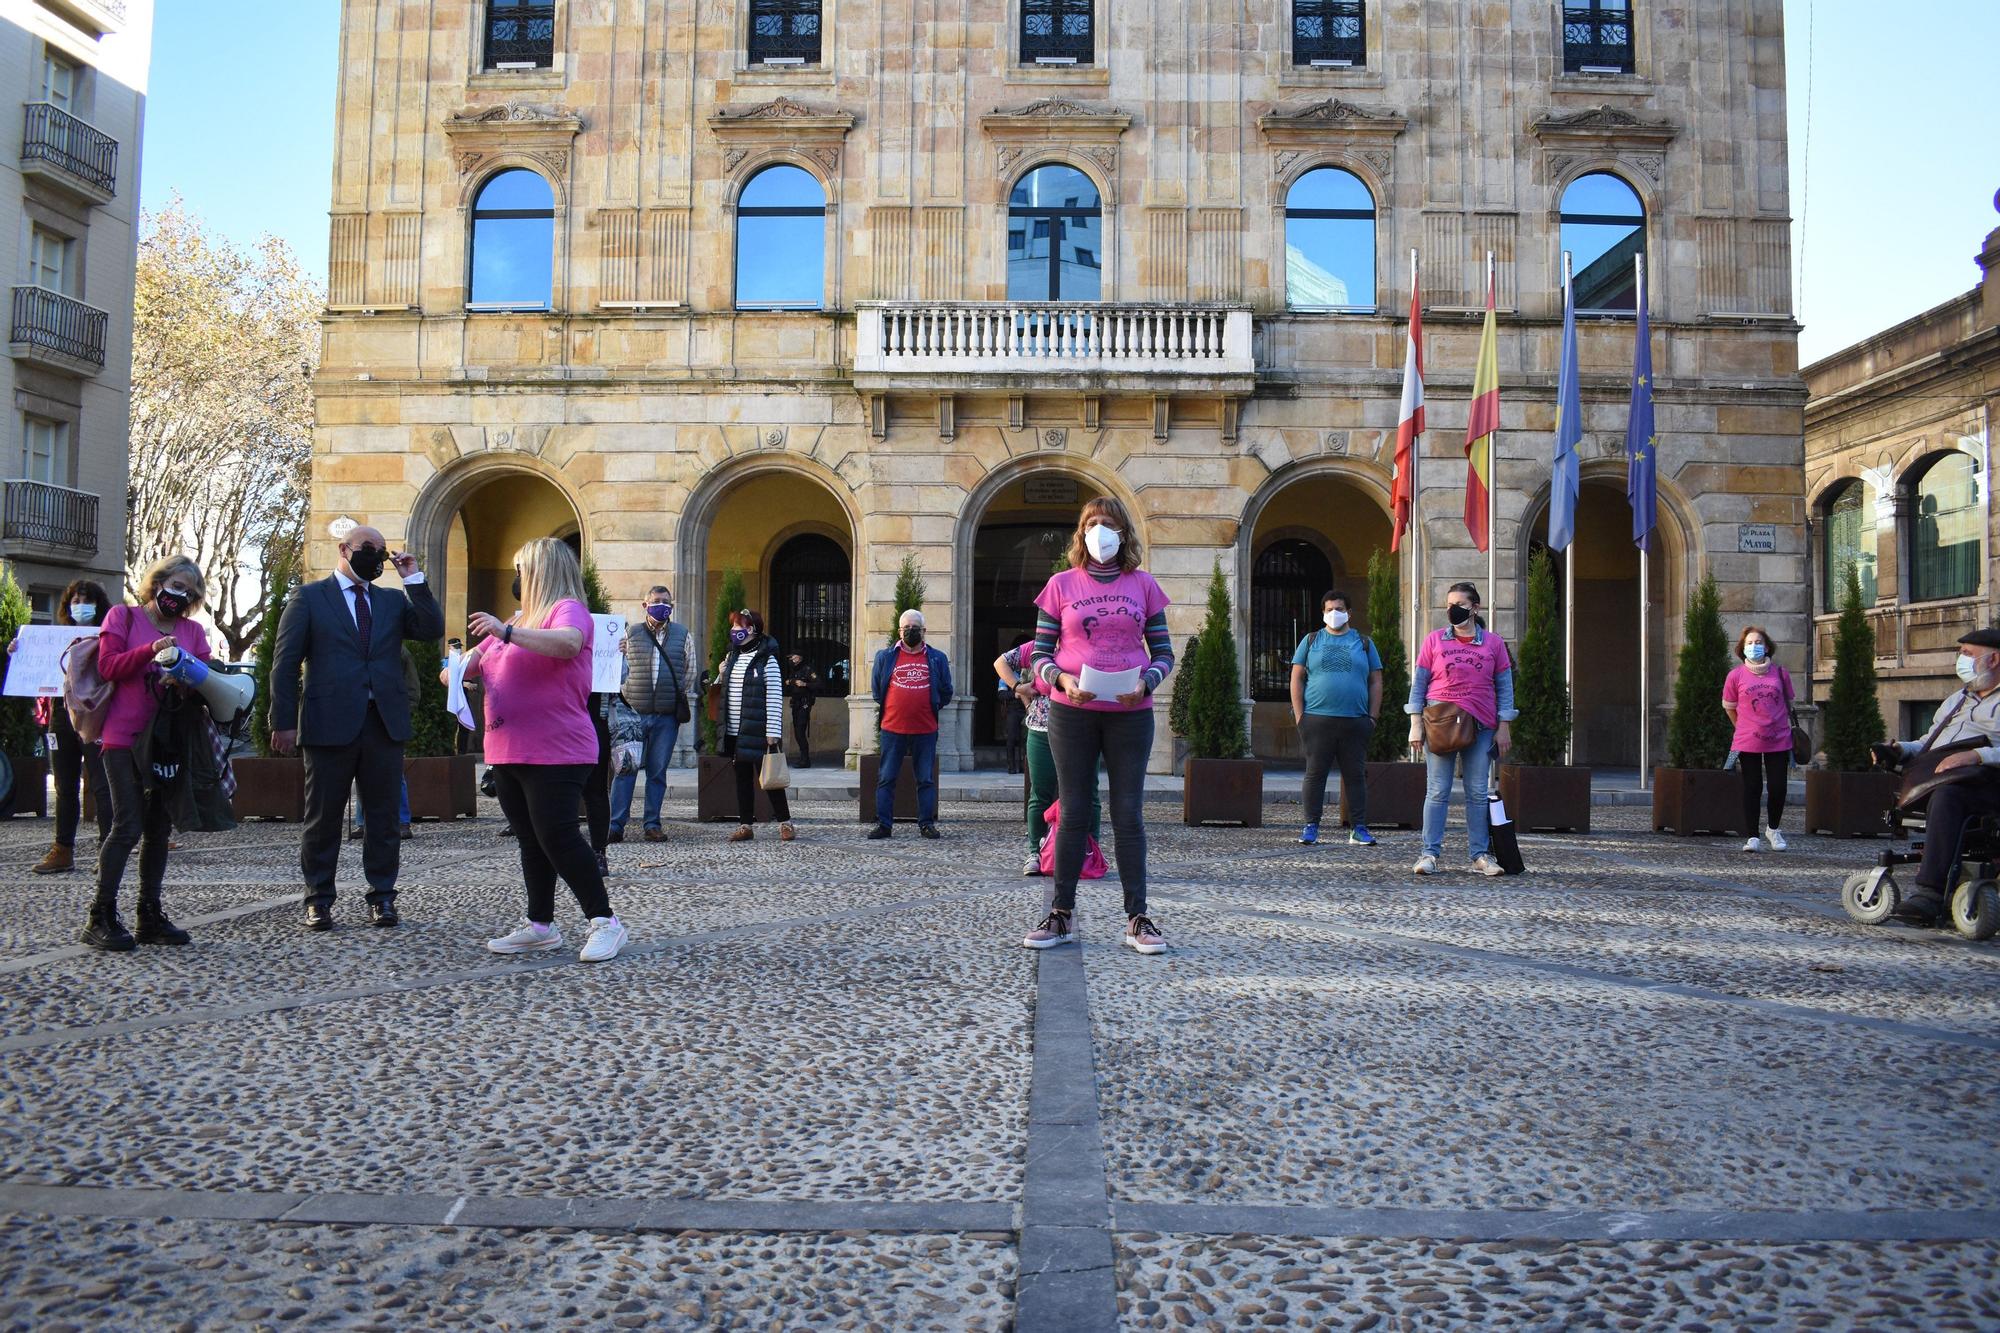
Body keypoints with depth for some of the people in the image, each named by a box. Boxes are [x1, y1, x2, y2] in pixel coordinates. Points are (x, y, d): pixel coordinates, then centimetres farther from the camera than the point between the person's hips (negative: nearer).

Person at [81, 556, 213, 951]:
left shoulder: (193, 631, 15)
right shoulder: (123, 616, 5)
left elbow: (206, 679, 7)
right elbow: (108, 667, -5)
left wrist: (187, 678, -15)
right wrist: (151, 651, -19)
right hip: (125, 738, -5)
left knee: (159, 829, 6)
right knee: (128, 825, -10)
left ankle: (150, 917, 12)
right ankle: (100, 917, -2)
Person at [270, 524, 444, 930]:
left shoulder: (393, 600, 16)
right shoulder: (309, 597, 5)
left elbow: (433, 630, 1)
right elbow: (285, 662, 1)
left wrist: (414, 580, -3)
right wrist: (284, 721, -6)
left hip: (385, 722, 3)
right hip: (331, 723, -3)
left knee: (384, 817, 6)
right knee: (323, 817, 5)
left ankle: (381, 896, 14)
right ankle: (318, 900, 14)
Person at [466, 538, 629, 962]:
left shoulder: (568, 609, -6)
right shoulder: (519, 620, 23)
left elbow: (567, 643, -29)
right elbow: (472, 663, 25)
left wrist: (507, 632, -36)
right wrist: (459, 667, 2)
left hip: (555, 753, -9)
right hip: (507, 753, 9)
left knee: (557, 836, -12)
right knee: (531, 842, 11)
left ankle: (605, 922, -4)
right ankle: (540, 926, 18)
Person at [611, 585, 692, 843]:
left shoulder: (682, 635, 8)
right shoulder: (631, 634, 7)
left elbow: (690, 673, 14)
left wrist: (676, 696, 9)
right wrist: (627, 695, 5)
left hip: (667, 715, 1)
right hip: (634, 712, -1)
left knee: (657, 772, 6)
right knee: (626, 768, -4)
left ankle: (652, 824, 12)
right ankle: (616, 824, -1)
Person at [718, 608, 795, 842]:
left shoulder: (767, 660, -9)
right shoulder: (732, 657, 13)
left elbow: (774, 698, -13)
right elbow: (722, 690, 23)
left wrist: (773, 734, -17)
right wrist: (721, 674, 2)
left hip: (758, 732, -7)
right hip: (736, 732, 7)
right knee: (742, 778, 10)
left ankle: (785, 823, 10)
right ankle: (745, 825, 16)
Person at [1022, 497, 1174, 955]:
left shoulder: (1144, 585, 7)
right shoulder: (1061, 585, 4)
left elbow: (1163, 654, 7)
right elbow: (1040, 653, 4)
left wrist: (1144, 683, -13)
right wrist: (1061, 680, -16)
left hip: (1130, 712, 0)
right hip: (1071, 712, 0)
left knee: (1129, 814, 1)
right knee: (1073, 813, 3)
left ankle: (1137, 918, 6)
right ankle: (1062, 914, 11)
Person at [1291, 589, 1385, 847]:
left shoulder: (1364, 642, 14)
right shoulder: (1311, 641, 12)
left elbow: (1375, 682, 12)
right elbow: (1297, 679, 8)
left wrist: (1373, 717, 2)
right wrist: (1299, 715, -3)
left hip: (1355, 721, 1)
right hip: (1316, 719, -1)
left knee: (1356, 775, 2)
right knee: (1315, 773, 0)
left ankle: (1359, 828, 7)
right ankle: (1311, 826, 6)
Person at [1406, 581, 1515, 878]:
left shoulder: (1494, 643, 8)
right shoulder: (1434, 640, 6)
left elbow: (1504, 687, 9)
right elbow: (1418, 684, 6)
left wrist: (1504, 727, 2)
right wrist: (1416, 725, -1)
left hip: (1481, 727, 1)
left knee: (1477, 793, 4)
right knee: (1437, 792, -3)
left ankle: (1480, 856, 9)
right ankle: (1430, 854, -1)